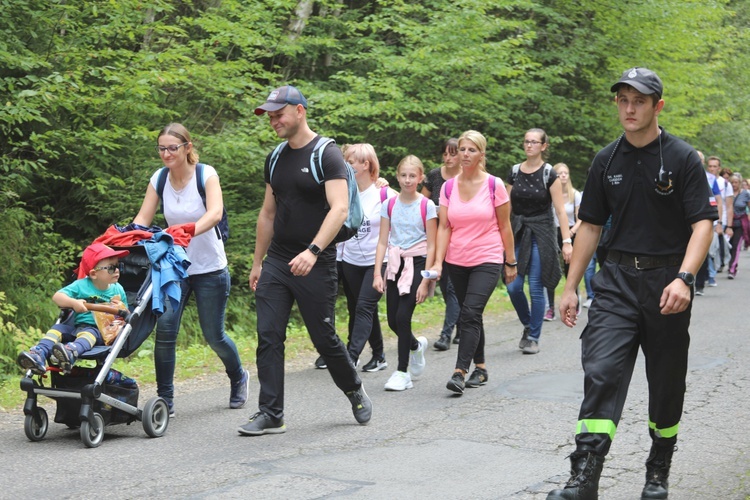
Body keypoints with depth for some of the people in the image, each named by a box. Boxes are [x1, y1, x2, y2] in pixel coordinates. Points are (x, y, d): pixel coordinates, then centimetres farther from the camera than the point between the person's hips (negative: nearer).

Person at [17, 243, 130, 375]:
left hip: (101, 331, -3)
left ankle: (70, 353, -67)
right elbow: (57, 296, -4)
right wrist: (73, 303, -22)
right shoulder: (81, 285, 3)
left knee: (89, 333, -35)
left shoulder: (118, 289, 8)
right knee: (58, 328, -19)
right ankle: (38, 355, -39)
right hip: (76, 326, 3)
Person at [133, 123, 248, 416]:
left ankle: (238, 378, 36)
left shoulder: (206, 174, -12)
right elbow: (142, 219, -3)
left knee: (214, 336, 5)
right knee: (165, 329, -13)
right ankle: (165, 400, -2)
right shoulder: (158, 179, 0)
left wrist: (189, 231, -46)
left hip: (209, 268, -3)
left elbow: (215, 213, -27)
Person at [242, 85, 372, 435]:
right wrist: (257, 263, 19)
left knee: (324, 339, 3)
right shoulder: (275, 159, 12)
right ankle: (271, 414, 3)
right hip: (276, 261, 6)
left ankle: (355, 391, 29)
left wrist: (313, 251, -33)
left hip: (315, 265, -6)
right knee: (268, 338, -2)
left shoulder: (327, 156, -9)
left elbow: (339, 209, -21)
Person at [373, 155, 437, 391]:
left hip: (417, 263, -4)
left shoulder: (426, 206, -6)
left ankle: (402, 372, -1)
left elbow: (431, 246, -6)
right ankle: (416, 345, 36)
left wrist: (426, 280, -11)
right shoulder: (389, 205, 4)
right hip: (395, 263, 4)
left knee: (403, 316, -13)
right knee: (393, 320, 3)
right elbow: (383, 242, 4)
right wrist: (377, 273, -5)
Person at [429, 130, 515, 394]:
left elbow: (505, 227, 0)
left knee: (470, 313, -17)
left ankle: (460, 372, -20)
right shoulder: (448, 187, 3)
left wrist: (511, 263, 3)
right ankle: (480, 367, 25)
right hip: (457, 262, 4)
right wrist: (438, 261, -8)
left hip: (487, 260, -4)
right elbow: (444, 227, 2)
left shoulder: (494, 185, -5)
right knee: (470, 315, 12)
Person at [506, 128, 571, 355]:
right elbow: (507, 208, 11)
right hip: (518, 233, 4)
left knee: (536, 288, -4)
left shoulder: (549, 174, -5)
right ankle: (528, 325, 23)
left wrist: (567, 240, -14)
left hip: (541, 234, -4)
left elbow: (560, 210, -8)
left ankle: (533, 338, 7)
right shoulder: (514, 172, 7)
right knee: (513, 286, -3)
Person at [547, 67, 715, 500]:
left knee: (667, 383, 9)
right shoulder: (607, 161, 7)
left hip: (666, 284, -2)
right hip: (617, 280, 2)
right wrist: (571, 286, 10)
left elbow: (702, 223, -11)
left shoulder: (683, 158, -5)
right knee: (601, 372, -13)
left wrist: (684, 278, -25)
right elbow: (591, 225, 13)